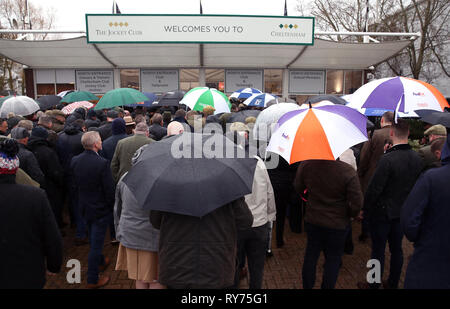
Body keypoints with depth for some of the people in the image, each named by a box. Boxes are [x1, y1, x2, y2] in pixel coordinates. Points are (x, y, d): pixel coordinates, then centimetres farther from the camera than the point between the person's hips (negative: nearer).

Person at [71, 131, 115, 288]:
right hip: (100, 209, -7)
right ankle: (93, 279, 18)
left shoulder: (75, 161, -5)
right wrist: (112, 207, -7)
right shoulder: (102, 163, -26)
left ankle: (100, 262, 49)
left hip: (84, 206, 7)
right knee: (96, 242, 6)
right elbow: (109, 190, -22)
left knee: (93, 238, 26)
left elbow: (75, 184, 6)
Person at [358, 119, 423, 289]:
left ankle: (374, 284, 22)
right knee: (397, 249, 19)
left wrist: (364, 209, -10)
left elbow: (374, 189, -21)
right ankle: (393, 283, 34)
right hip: (403, 213, 6)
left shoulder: (387, 159, -25)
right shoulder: (418, 159, -4)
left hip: (382, 213, -6)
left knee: (378, 251, 7)